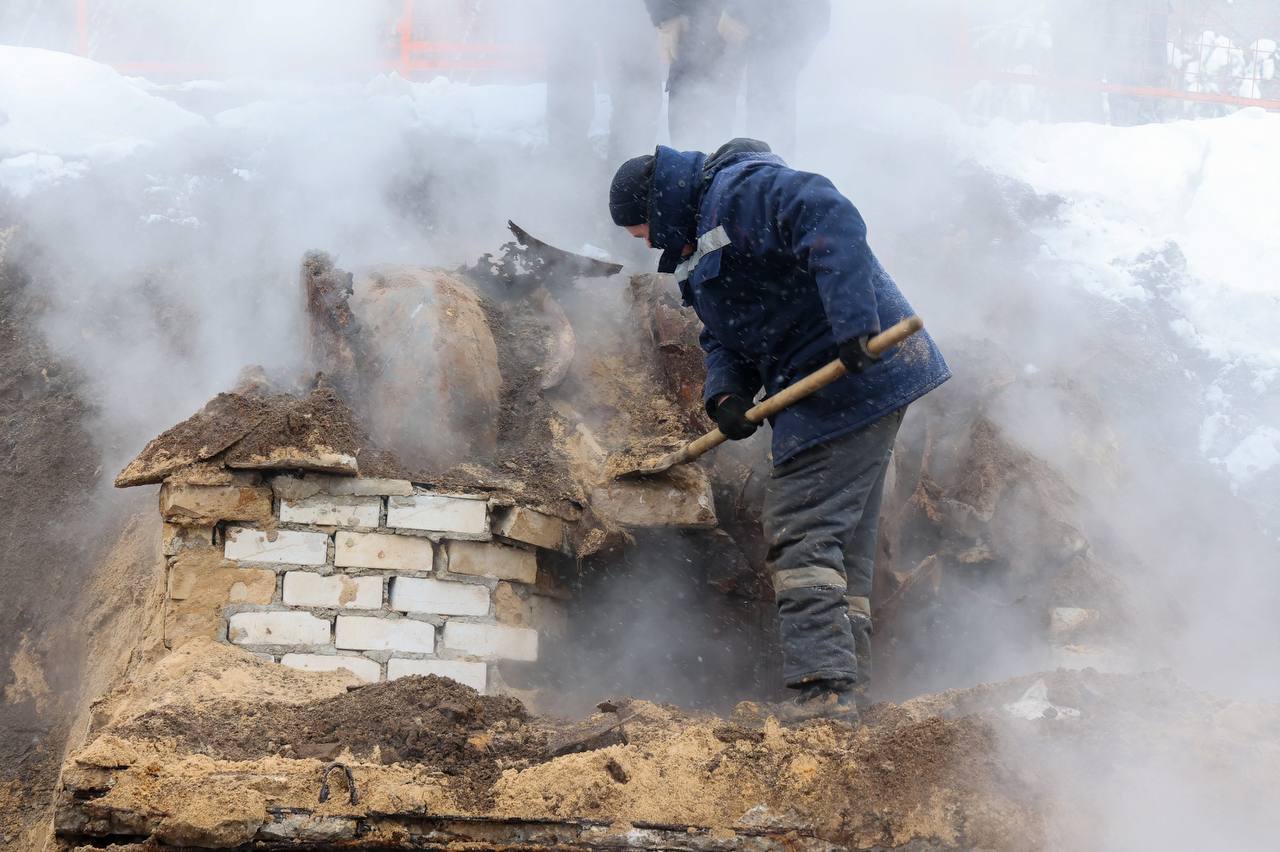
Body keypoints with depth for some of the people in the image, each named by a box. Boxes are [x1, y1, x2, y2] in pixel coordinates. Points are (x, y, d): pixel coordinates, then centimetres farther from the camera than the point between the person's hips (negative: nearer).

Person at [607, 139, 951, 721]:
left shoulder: (744, 191, -12)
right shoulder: (704, 235, 22)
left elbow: (832, 221, -28)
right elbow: (724, 338, 23)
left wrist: (853, 324, -36)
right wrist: (726, 392, 0)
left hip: (855, 376, -11)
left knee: (802, 535, -14)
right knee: (843, 543, 12)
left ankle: (822, 688, -19)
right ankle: (843, 685, 16)